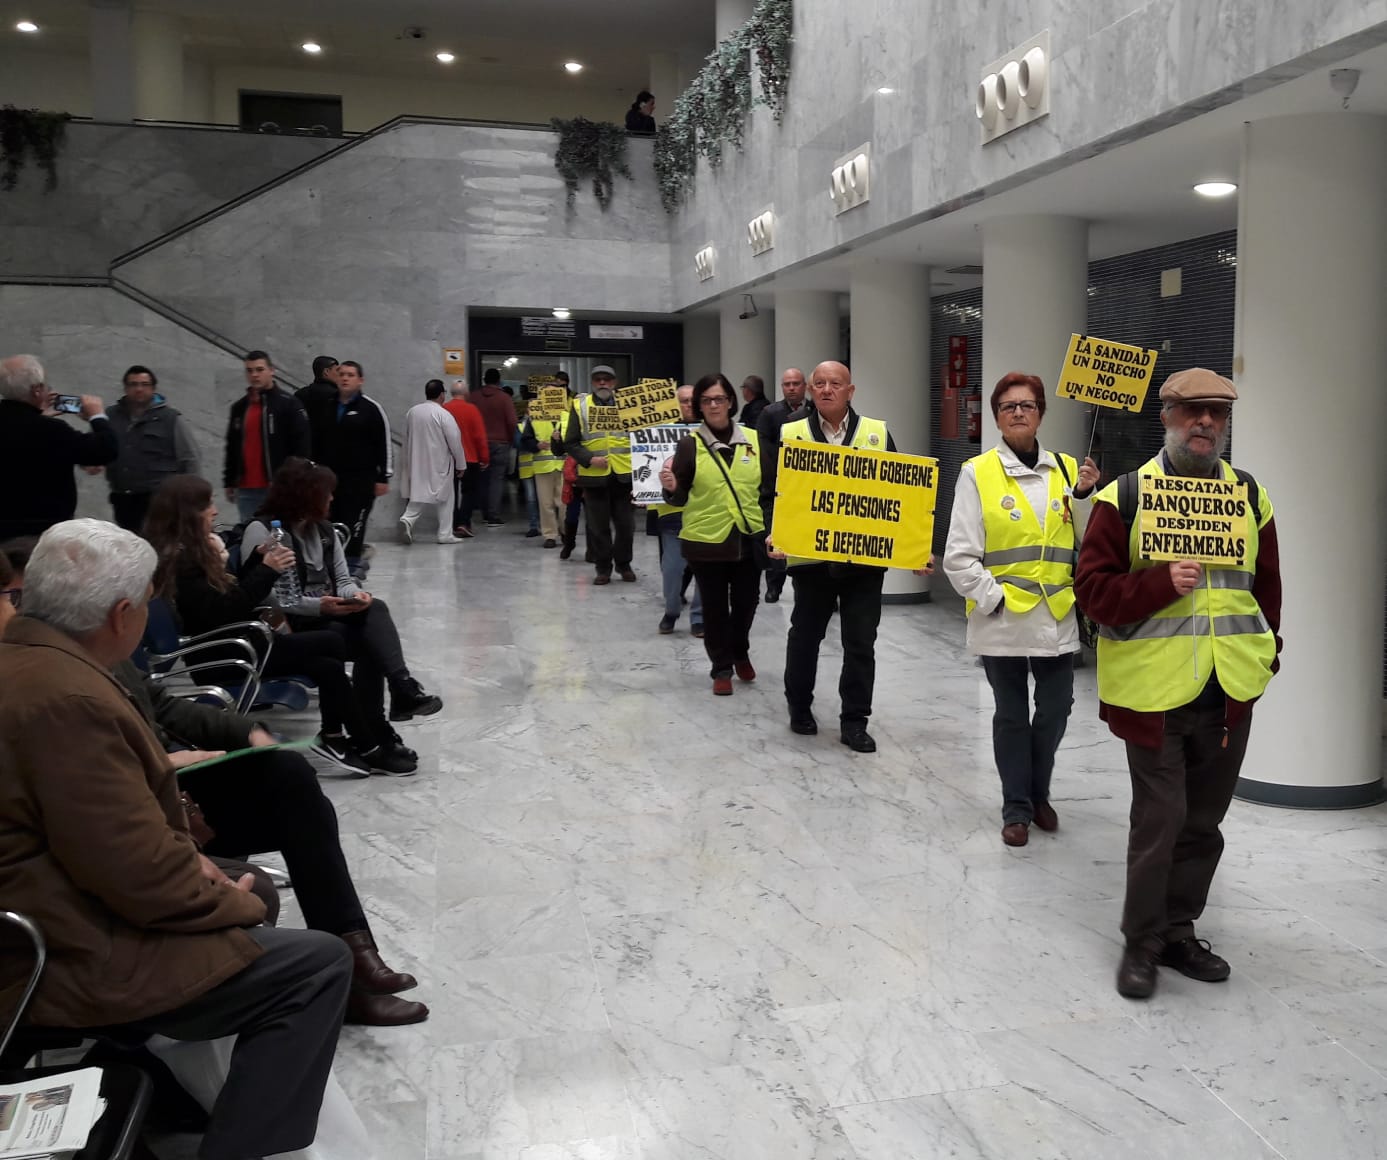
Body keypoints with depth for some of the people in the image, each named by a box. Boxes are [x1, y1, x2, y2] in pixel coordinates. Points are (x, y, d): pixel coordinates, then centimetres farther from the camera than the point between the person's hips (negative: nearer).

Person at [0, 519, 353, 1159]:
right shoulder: (68, 700, -27)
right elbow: (143, 879, -27)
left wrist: (183, 857, 5)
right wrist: (234, 903, -9)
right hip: (72, 962, -11)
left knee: (254, 887, 25)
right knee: (321, 964, -9)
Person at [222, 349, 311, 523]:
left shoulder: (289, 404, -3)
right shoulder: (239, 407, 15)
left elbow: (302, 445, -8)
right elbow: (232, 448, 21)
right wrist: (229, 482, 18)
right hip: (246, 490, 6)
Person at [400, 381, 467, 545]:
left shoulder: (412, 412, 4)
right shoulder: (443, 414, -14)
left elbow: (407, 438, 13)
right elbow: (454, 441, -13)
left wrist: (407, 463, 23)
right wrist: (461, 464, -2)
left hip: (417, 463, 5)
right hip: (439, 464, -5)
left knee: (419, 494, 12)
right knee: (445, 499, 7)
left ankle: (408, 519, -13)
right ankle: (445, 534, 10)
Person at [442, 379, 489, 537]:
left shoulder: (443, 410, -2)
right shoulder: (471, 409, -9)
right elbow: (480, 436, -10)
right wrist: (485, 458, -2)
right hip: (470, 459, -3)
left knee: (451, 493, 11)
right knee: (469, 491, 9)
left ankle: (453, 525, 12)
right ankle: (464, 523, -5)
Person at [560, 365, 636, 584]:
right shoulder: (580, 405, 4)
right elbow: (570, 442, 2)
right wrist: (589, 459, -13)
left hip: (623, 474, 1)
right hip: (594, 475, -1)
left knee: (626, 523, 7)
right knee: (598, 525, 6)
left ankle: (624, 564, 24)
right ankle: (603, 568, 18)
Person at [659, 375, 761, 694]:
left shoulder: (753, 439, 3)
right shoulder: (690, 444, -3)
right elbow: (681, 498, -2)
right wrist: (671, 488, -22)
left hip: (749, 538, 2)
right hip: (706, 541, -2)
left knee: (746, 602, 13)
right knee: (715, 608, 6)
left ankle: (741, 653, 40)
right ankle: (722, 668, 21)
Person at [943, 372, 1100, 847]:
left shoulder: (1066, 468, 6)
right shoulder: (977, 473, -5)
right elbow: (959, 556, -7)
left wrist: (1085, 495, -8)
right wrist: (994, 598, -12)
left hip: (1056, 616, 3)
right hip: (1001, 618, -3)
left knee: (1055, 710, 9)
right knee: (1011, 715, 9)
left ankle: (1038, 793, 33)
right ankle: (1017, 808, 25)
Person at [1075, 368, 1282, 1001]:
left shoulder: (1250, 497, 9)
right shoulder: (1125, 496, -4)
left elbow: (1266, 586, 17)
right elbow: (1092, 586, -6)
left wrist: (1264, 655, 12)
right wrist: (1161, 583, -19)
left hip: (1229, 692, 4)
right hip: (1154, 689, -4)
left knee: (1203, 820, 13)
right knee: (1160, 818, -1)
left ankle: (1178, 931, 30)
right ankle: (1141, 943, 17)